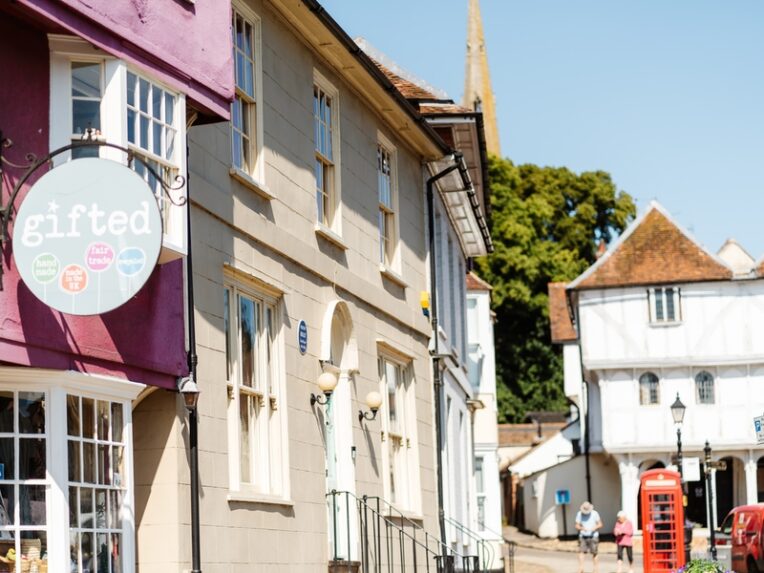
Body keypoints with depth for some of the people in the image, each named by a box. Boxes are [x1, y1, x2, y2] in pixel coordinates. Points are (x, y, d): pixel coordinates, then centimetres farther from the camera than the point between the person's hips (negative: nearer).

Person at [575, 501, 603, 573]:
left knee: (594, 554, 0)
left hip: (593, 536, -1)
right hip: (583, 536, 1)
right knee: (581, 553, -10)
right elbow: (577, 525, -1)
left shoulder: (594, 513, -6)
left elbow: (600, 524, -1)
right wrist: (582, 528, -23)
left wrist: (595, 527, -22)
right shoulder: (579, 514, -3)